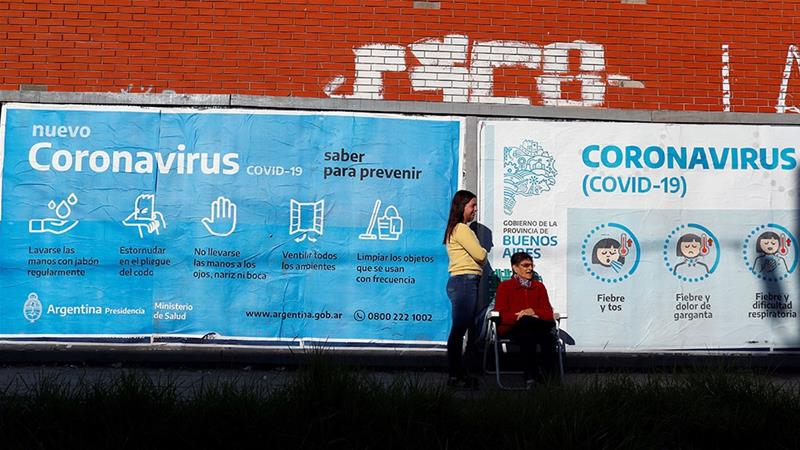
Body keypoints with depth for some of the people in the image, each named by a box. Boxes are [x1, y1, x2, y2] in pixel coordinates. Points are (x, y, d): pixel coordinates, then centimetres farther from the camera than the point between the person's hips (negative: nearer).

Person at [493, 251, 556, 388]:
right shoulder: (505, 286, 8)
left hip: (534, 328, 3)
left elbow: (548, 314, 7)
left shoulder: (539, 286, 19)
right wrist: (518, 317, -20)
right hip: (510, 329, -3)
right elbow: (500, 316, -2)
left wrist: (533, 312, -14)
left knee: (548, 337, -34)